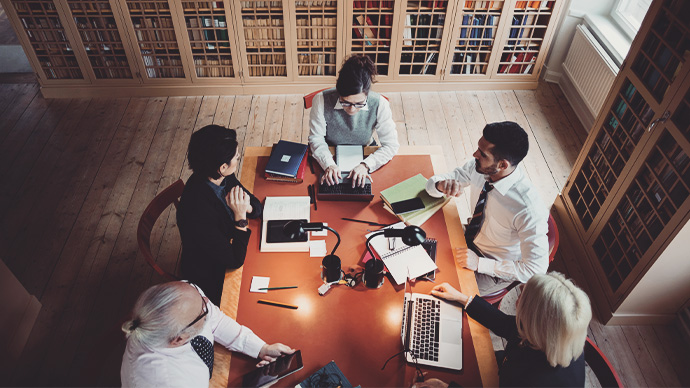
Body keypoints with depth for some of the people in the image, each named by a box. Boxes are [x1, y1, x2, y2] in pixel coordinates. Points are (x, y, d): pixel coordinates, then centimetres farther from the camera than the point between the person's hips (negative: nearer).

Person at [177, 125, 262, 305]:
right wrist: (240, 217, -30)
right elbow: (235, 261, -28)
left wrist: (247, 207, -22)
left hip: (230, 244, 7)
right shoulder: (197, 211, -36)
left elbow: (257, 205, 0)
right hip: (213, 279, -7)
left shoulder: (222, 178, -14)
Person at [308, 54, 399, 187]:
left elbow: (391, 144, -17)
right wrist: (329, 164, -32)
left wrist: (365, 165, -32)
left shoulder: (379, 104, -23)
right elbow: (316, 138, -14)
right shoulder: (322, 101, -24)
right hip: (330, 155, -1)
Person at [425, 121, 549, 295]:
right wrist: (442, 185, -32)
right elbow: (431, 183, -7)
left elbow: (536, 269, -29)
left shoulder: (528, 208, -36)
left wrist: (479, 264, -32)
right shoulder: (478, 168, -19)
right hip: (470, 238, 6)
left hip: (497, 271, -5)